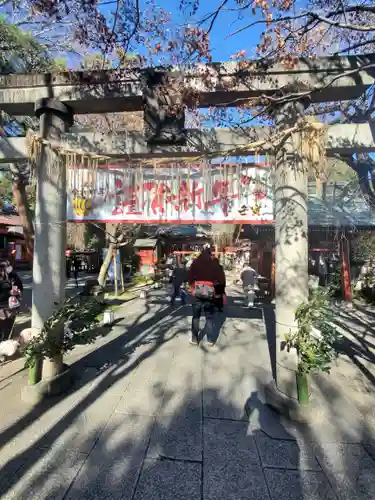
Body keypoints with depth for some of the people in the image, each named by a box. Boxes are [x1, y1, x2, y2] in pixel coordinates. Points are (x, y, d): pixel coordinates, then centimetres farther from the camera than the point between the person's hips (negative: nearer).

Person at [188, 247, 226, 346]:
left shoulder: (195, 262, 3)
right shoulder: (215, 263, 1)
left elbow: (190, 277, 0)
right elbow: (221, 278, -4)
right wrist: (215, 286, 11)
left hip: (198, 292, 1)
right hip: (210, 292, 0)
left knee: (196, 316, 12)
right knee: (209, 317, 9)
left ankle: (194, 339, 17)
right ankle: (210, 340, 14)